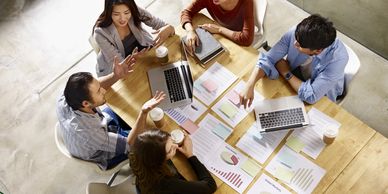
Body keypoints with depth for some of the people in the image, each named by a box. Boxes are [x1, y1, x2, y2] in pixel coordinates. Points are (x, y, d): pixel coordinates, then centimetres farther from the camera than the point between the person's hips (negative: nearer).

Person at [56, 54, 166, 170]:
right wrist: (143, 113, -50)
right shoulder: (89, 134, -47)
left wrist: (115, 76, -28)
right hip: (106, 155, -5)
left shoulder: (64, 99, -31)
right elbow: (130, 145, -33)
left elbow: (93, 87, -10)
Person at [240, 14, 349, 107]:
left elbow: (311, 96, -36)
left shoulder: (338, 58, -37)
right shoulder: (296, 33, -29)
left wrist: (286, 73, -25)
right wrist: (250, 86, -39)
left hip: (320, 99, -4)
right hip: (292, 81, 4)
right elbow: (268, 59, -24)